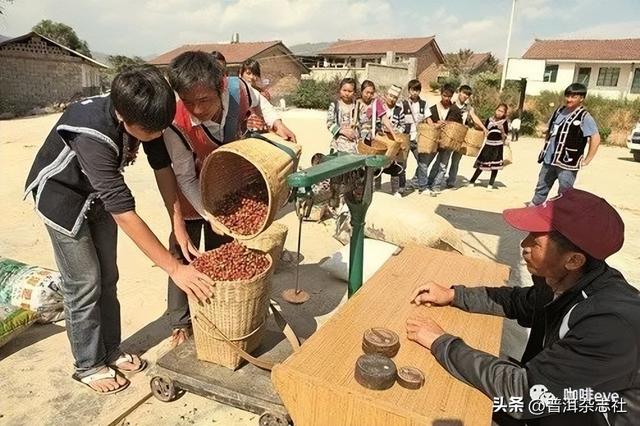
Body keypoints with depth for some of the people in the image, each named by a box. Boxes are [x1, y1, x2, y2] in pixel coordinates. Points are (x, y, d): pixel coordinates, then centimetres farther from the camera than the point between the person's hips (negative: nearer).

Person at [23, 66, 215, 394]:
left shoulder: (141, 115, -21)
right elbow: (124, 213, -42)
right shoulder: (93, 136, -41)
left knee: (108, 278, 11)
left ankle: (110, 350, 28)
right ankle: (89, 365, 19)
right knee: (85, 284, -1)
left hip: (100, 194, 6)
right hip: (62, 196, -6)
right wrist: (175, 269, -42)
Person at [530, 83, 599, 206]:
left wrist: (587, 160, -17)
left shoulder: (584, 117, -12)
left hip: (567, 164, -7)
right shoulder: (559, 111, 9)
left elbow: (596, 138, -18)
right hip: (549, 160, 7)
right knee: (541, 189, 18)